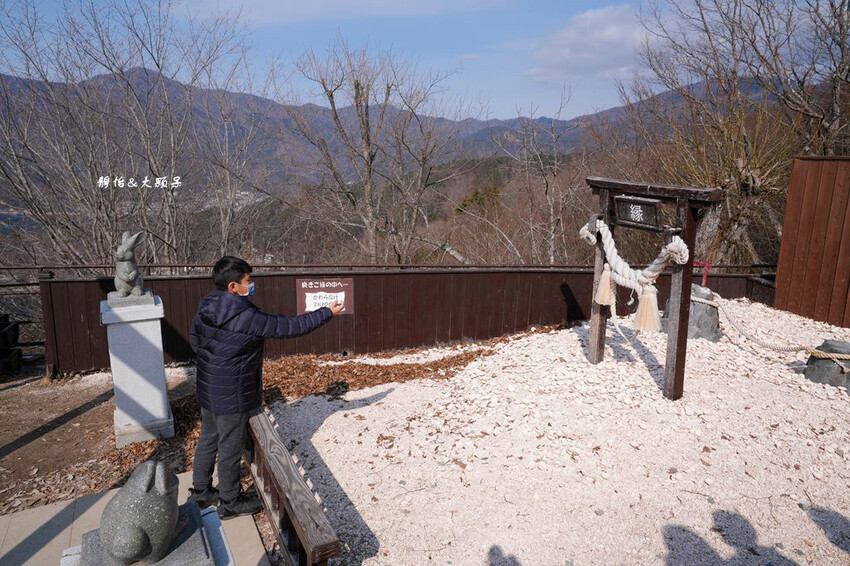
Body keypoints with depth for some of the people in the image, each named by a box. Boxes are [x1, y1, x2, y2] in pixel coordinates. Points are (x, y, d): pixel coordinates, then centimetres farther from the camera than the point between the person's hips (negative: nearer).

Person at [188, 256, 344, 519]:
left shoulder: (205, 307, -2)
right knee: (231, 447, 9)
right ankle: (230, 501, 27)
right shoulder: (247, 317, -27)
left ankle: (200, 490, 41)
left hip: (207, 389, 8)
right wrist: (327, 313, -13)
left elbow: (194, 339, 13)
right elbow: (288, 327, -21)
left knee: (208, 439, 24)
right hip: (232, 396, -8)